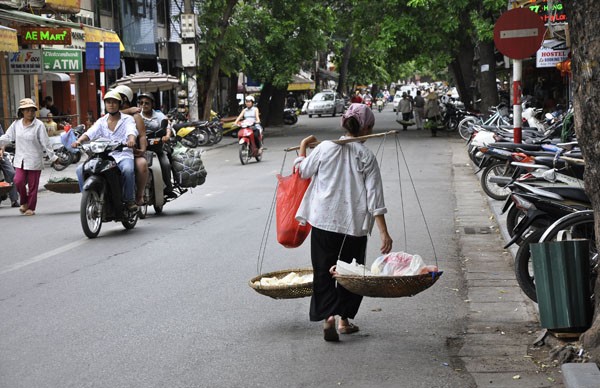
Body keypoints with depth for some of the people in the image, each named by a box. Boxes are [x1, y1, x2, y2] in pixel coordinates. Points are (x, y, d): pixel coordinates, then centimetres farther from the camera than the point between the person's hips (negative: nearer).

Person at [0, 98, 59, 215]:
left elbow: (45, 143, -6)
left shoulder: (39, 125, -8)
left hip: (34, 160, -3)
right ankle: (24, 202, 15)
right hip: (20, 159, 3)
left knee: (33, 185, 2)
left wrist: (52, 157, -5)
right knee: (18, 181, -10)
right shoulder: (16, 124, 4)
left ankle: (31, 207, 17)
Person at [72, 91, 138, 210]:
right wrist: (78, 141, -22)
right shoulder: (101, 121, 17)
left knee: (128, 169, -38)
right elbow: (90, 133, 0)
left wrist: (131, 139, -40)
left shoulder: (127, 119, 8)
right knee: (81, 170, -16)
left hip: (123, 156, -4)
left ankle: (129, 199, -19)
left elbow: (132, 131, -15)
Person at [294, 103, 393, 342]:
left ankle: (328, 316, -12)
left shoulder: (325, 148, -2)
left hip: (324, 220, 0)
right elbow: (375, 196, -9)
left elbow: (304, 171, 13)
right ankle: (344, 319, 20)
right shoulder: (367, 157, -4)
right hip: (355, 223, 0)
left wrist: (303, 148, 31)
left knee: (324, 271, 6)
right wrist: (384, 232, -9)